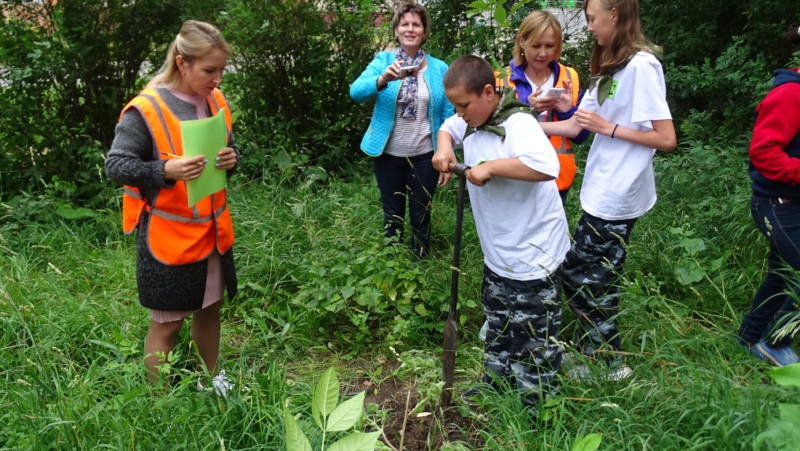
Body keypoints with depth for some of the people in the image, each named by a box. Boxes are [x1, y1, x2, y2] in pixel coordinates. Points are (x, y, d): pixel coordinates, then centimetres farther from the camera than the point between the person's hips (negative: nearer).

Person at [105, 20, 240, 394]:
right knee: (167, 322, 5)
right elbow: (115, 166, -17)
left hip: (212, 229, 7)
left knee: (209, 309, 20)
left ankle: (211, 380, 40)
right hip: (168, 235, -6)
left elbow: (230, 147, 13)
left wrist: (231, 159, -11)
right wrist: (165, 170, -33)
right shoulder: (145, 110, -18)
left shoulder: (215, 101, 2)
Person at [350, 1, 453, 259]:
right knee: (392, 215, 14)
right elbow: (356, 92, -18)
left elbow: (448, 115, -2)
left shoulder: (439, 69, -2)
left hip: (424, 155, 0)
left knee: (420, 216, 12)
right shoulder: (383, 61, -3)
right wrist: (383, 79, -38)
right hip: (388, 154, 1)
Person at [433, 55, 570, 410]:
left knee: (534, 333, 8)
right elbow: (447, 129, 24)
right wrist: (444, 148, 0)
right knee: (498, 326, 25)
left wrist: (491, 167, -34)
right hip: (497, 253, 9)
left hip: (532, 254, -9)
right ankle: (496, 380, 44)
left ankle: (536, 402, 25)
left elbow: (547, 166, -42)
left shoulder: (518, 124, -25)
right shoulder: (471, 121, 2)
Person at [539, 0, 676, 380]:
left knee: (578, 275, 0)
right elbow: (575, 126, 12)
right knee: (597, 279, 15)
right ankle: (605, 358, 29)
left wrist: (608, 127, -16)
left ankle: (609, 364, 17)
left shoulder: (642, 65, -16)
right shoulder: (610, 68, 12)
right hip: (602, 193, 9)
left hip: (616, 197, -9)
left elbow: (666, 139, -19)